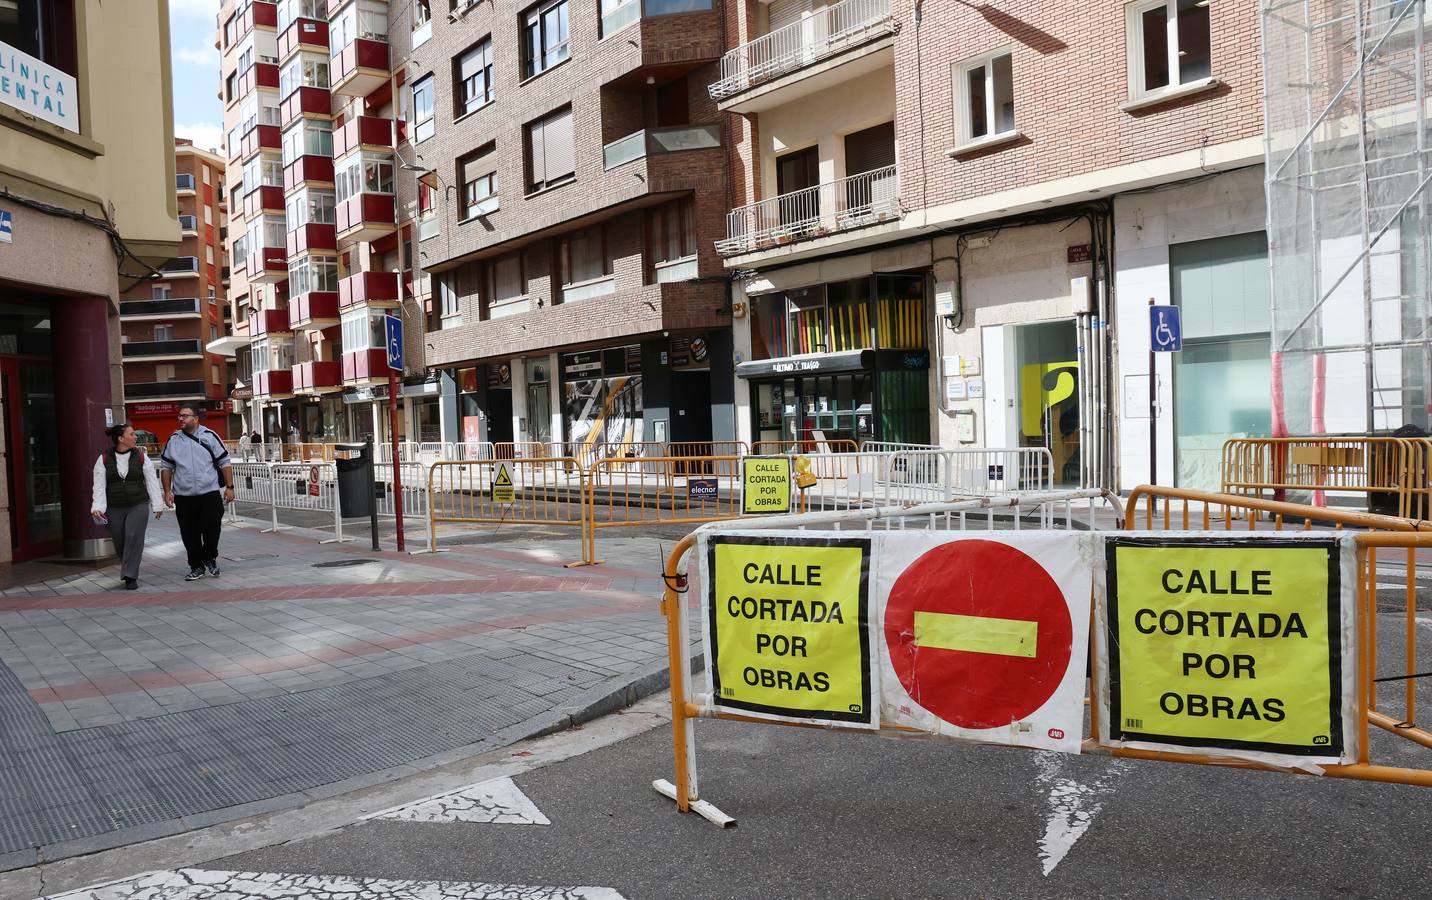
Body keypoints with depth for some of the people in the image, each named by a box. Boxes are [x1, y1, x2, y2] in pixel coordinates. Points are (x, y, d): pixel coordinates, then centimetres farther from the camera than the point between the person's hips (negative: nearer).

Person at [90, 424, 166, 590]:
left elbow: (152, 482, 3)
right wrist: (98, 506, -10)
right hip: (114, 509, 1)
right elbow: (99, 485, -1)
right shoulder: (104, 459, 1)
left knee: (134, 538, -13)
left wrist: (157, 505, 2)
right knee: (120, 542, 7)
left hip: (138, 506, -1)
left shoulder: (141, 456, 0)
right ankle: (130, 570, 28)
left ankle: (130, 577, -9)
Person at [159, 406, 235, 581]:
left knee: (212, 528, -6)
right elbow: (166, 466, 12)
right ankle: (197, 567, 18)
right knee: (189, 534, 6)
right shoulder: (173, 440, 7)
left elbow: (225, 463, 3)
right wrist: (167, 491, 5)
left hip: (210, 493, -2)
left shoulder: (210, 436, 1)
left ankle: (210, 558, 19)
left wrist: (229, 487, -2)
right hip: (183, 496, 2)